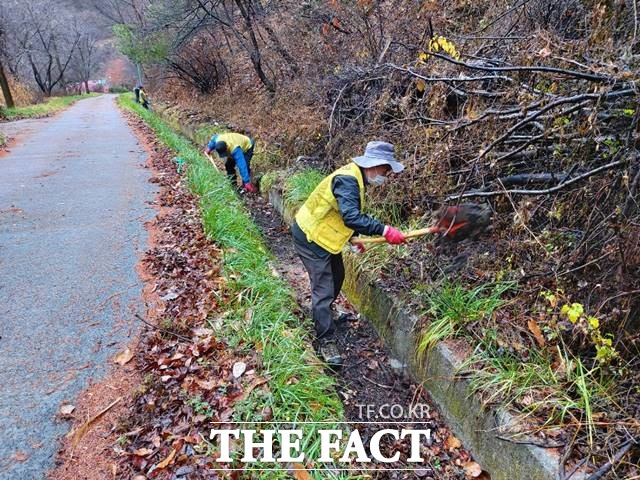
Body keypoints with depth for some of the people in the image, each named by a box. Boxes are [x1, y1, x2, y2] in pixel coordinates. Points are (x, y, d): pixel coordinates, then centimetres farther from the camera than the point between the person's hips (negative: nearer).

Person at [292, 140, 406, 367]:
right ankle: (326, 343, 3)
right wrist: (384, 230, -38)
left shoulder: (355, 178, 6)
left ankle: (322, 314, 45)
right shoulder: (347, 179, -26)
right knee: (324, 289, -7)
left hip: (323, 235, 10)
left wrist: (353, 238, 13)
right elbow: (351, 217, -39)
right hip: (310, 238, -10)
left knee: (336, 278, 22)